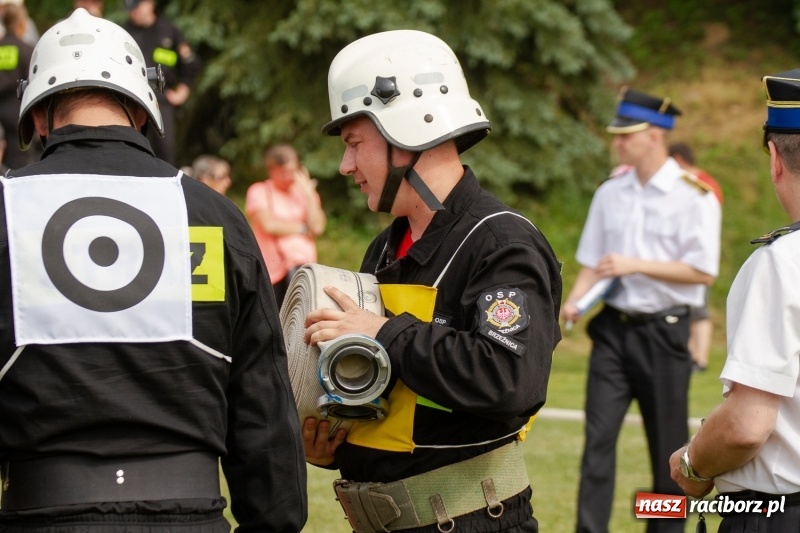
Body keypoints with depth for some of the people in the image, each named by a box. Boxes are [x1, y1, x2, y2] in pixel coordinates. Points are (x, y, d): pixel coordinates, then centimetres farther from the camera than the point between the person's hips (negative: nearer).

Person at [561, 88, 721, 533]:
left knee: (668, 444, 5)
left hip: (664, 331, -4)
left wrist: (636, 265, -18)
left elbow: (703, 272, -12)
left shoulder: (694, 196, -8)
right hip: (614, 328, 4)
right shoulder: (611, 192, 9)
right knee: (599, 436, -5)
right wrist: (575, 301, -5)